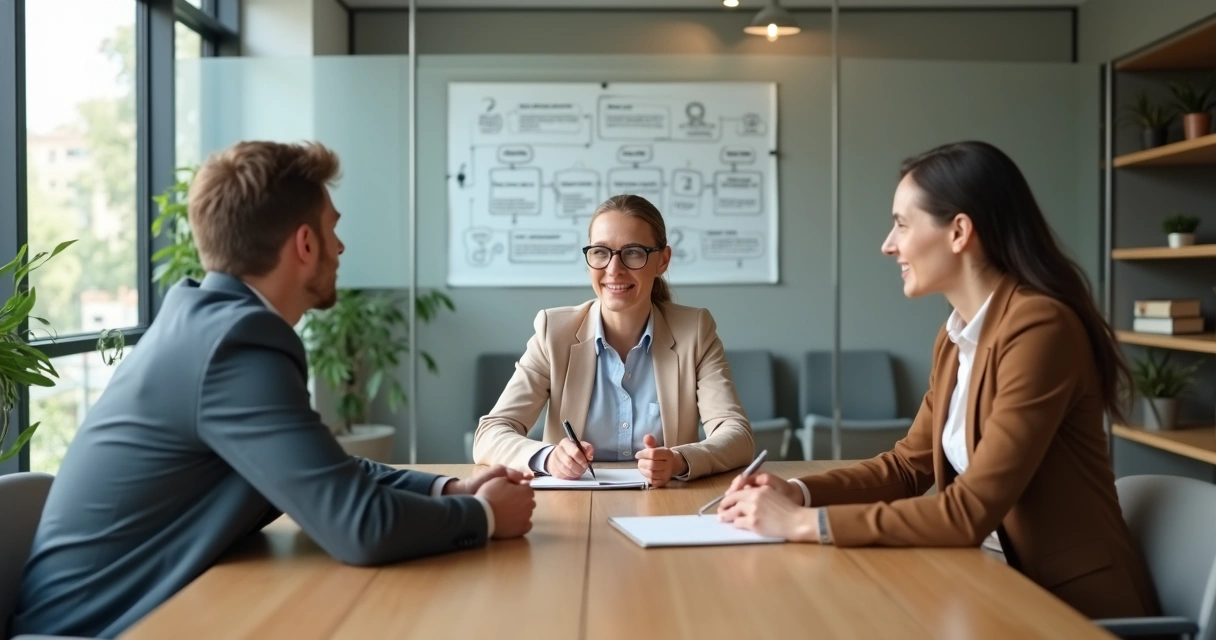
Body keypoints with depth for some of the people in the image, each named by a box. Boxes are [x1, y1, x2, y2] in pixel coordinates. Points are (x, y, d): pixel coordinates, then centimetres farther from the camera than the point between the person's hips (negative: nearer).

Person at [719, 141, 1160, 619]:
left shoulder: (1039, 329, -22)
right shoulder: (956, 335, 5)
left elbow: (970, 512, -25)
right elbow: (910, 463, 10)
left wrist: (805, 523, -23)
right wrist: (799, 493, -6)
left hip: (1075, 604, -6)